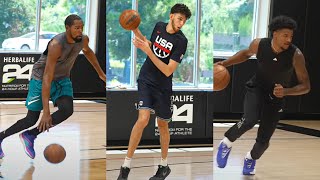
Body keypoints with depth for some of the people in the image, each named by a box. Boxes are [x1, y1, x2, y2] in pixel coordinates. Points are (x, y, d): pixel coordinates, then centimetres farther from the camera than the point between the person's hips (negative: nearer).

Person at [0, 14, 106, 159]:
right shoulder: (56, 45, -34)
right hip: (41, 79, -5)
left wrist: (100, 73, 23)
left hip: (62, 79, 5)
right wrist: (46, 111, -40)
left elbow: (87, 51, 15)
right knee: (31, 119, -3)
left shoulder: (83, 39, -14)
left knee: (67, 110, -21)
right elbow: (47, 77, -36)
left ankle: (30, 136, -6)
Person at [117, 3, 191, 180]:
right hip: (146, 79, 1)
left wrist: (147, 51, -29)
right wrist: (135, 30, 3)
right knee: (143, 119, -17)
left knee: (162, 125, 10)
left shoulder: (181, 41, -16)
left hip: (163, 86, -1)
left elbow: (168, 71, -22)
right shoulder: (159, 26, -2)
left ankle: (164, 165, 31)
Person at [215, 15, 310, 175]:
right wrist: (224, 63, -3)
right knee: (250, 120, -31)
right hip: (256, 89, 0)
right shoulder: (259, 44, -19)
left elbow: (305, 86, -19)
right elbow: (246, 53, 7)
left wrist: (285, 91, -36)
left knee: (263, 140, 1)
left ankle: (251, 158, 38)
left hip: (276, 97, 0)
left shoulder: (296, 55, -25)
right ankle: (226, 143, -2)